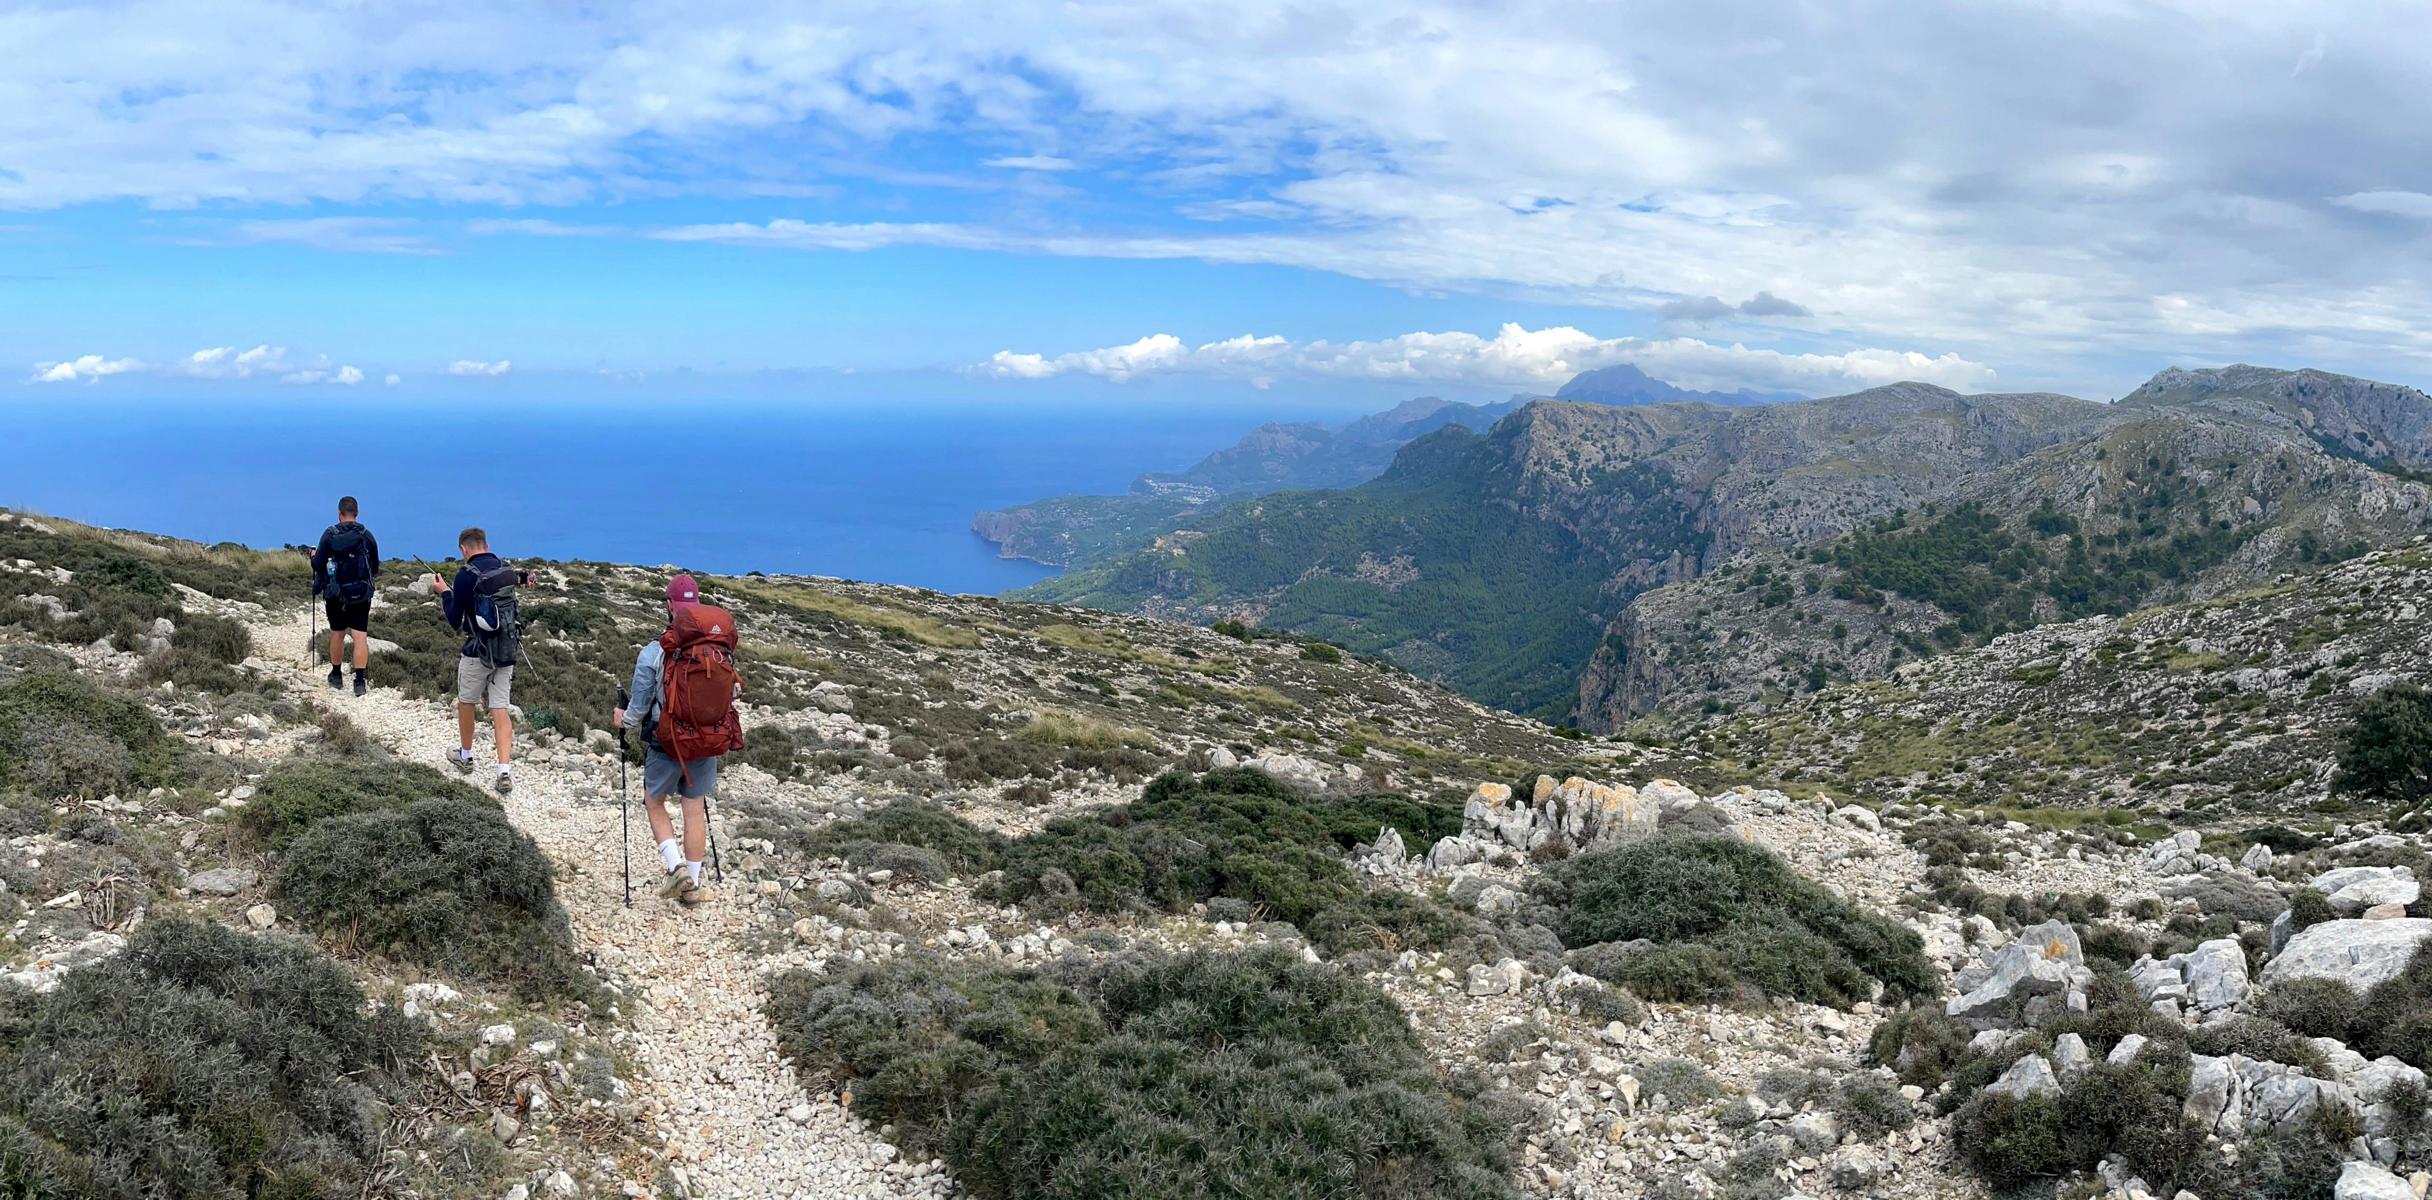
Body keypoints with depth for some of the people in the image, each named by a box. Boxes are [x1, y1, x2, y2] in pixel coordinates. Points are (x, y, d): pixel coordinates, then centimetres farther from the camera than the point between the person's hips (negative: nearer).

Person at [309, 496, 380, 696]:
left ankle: (336, 676, 29)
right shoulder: (367, 536, -3)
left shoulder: (330, 535, -6)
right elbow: (375, 568, 5)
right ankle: (359, 681, -11)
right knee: (360, 636, -3)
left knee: (337, 634, 16)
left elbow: (318, 564, -5)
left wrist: (314, 556, 18)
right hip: (361, 595, 0)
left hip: (335, 594, 1)